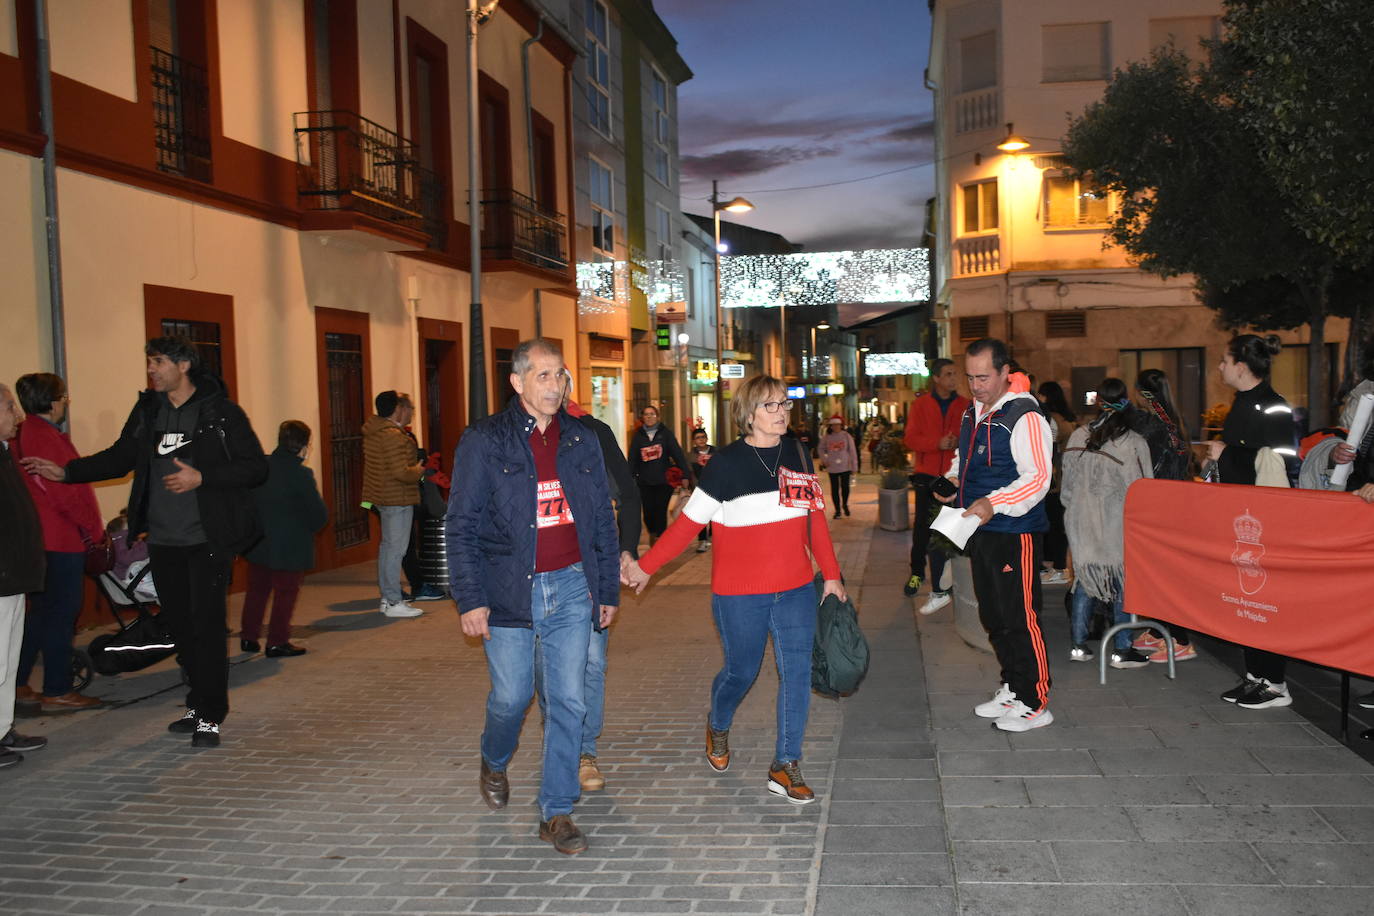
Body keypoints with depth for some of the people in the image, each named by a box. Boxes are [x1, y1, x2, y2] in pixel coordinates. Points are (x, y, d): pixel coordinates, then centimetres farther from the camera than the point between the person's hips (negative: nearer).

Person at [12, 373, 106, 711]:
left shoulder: (24, 434, 14)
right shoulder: (46, 437, -17)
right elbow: (67, 492, -19)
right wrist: (94, 529, -7)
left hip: (40, 539, 10)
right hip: (61, 541, -10)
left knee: (41, 613, 18)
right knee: (60, 615, -2)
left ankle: (17, 684, 23)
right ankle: (57, 691, 5)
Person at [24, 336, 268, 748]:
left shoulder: (221, 412, -7)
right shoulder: (147, 409, 10)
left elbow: (255, 467, -8)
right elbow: (121, 456, 20)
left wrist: (202, 478, -17)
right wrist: (67, 472, 12)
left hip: (207, 540, -6)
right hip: (163, 540, 6)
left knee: (207, 625, -6)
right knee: (181, 627, 12)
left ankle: (210, 716, 2)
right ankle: (198, 705, 25)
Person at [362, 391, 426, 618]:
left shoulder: (373, 431, 10)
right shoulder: (393, 436, -21)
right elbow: (400, 473, -26)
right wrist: (419, 471, -8)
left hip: (382, 497, 10)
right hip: (397, 499, -10)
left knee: (387, 546, 17)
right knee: (395, 548, -5)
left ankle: (387, 597, 26)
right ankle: (394, 603, -1)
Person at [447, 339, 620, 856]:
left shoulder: (582, 441, 8)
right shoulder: (484, 441, -3)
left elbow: (602, 521, 13)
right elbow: (462, 526, -4)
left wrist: (609, 589, 10)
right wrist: (470, 599, -10)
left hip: (572, 588, 3)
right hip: (510, 593, -3)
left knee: (568, 701, 2)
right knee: (511, 696, 7)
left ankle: (556, 812, 14)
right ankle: (494, 763, 40)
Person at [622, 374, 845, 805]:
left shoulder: (797, 454, 5)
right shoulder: (727, 463, -9)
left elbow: (815, 516, 12)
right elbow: (689, 521, -5)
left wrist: (831, 575, 13)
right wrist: (646, 566, -5)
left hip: (796, 590, 4)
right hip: (740, 593, -4)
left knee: (797, 672, 0)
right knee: (741, 671, 10)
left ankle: (785, 766, 12)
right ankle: (717, 726, 42)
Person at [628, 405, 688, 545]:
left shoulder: (665, 433, 3)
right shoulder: (638, 436, 8)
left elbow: (677, 453, -4)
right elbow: (632, 459, 7)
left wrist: (684, 473, -13)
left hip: (664, 480, -2)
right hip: (645, 482, 2)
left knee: (661, 511, -7)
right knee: (648, 512, 3)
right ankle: (652, 532, 31)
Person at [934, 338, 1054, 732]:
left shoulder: (1024, 416, -15)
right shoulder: (973, 413, 13)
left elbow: (1038, 478, -21)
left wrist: (994, 503, -32)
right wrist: (952, 480, 9)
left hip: (1015, 532, -9)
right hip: (979, 530, 9)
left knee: (1020, 618, -4)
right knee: (993, 615, 16)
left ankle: (1035, 704, 7)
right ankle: (1011, 689, 30)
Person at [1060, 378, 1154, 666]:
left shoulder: (1078, 437, -1)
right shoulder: (1133, 443, -13)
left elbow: (1067, 485, 7)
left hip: (1082, 524, 4)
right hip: (1118, 527, -4)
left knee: (1085, 580, 13)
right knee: (1123, 584, 6)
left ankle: (1079, 645, 18)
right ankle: (1122, 650, 11)